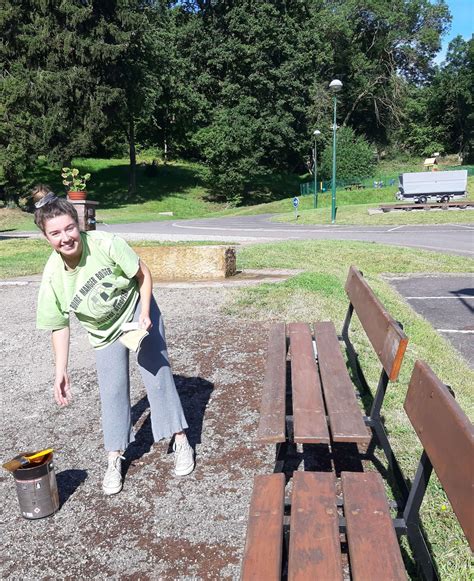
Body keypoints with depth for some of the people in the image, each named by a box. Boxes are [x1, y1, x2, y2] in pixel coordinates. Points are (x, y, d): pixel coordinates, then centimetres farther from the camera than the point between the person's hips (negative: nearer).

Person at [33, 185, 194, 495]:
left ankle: (181, 441, 17)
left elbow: (143, 274, -16)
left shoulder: (106, 244, -31)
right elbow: (59, 325, -11)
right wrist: (61, 371, -11)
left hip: (137, 309, -2)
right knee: (113, 390, 4)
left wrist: (145, 313, -23)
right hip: (106, 331, 2)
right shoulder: (52, 278, -23)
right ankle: (115, 460, 20)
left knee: (158, 372, 1)